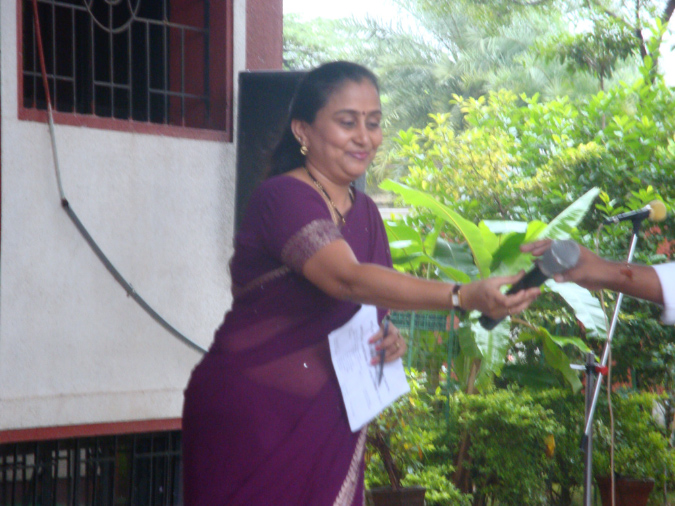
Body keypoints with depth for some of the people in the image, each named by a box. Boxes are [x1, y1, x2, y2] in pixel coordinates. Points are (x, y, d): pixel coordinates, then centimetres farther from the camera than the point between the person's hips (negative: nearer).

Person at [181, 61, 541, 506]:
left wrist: (390, 339, -3)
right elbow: (347, 279, -29)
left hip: (329, 424, 7)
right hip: (251, 418, -7)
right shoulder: (283, 198, -14)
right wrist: (465, 296, -37)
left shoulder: (364, 213, 12)